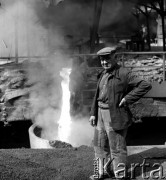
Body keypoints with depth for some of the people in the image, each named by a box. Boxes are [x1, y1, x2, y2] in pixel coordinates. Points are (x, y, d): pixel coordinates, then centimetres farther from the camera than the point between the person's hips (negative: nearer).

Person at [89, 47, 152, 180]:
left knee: (117, 147, -1)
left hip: (115, 116, -8)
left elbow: (145, 85, -19)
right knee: (100, 145, 17)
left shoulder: (124, 74, -13)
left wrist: (127, 99, -18)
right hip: (101, 114, 8)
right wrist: (93, 113, 11)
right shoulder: (103, 75, 12)